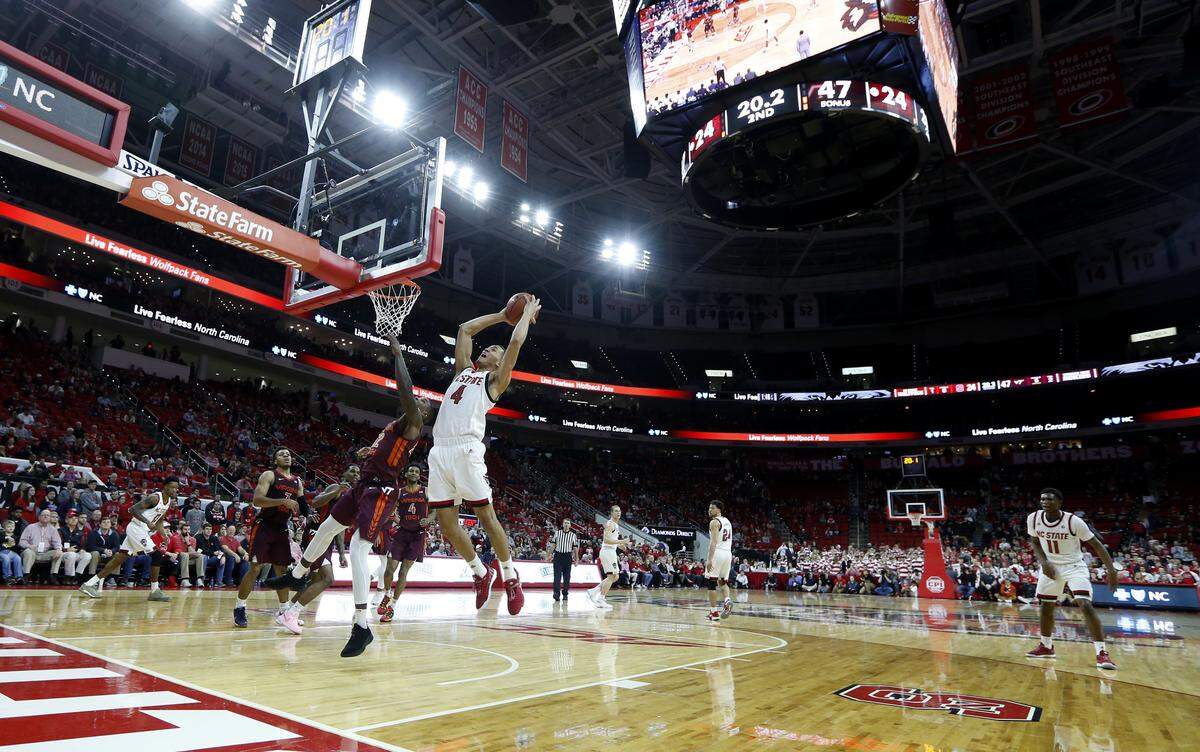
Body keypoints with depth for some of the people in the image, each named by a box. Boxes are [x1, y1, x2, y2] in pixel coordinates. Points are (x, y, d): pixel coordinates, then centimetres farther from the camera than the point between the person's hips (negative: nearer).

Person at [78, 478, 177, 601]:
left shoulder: (170, 502, 10)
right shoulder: (154, 497, -18)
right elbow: (133, 509, -24)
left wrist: (164, 536, 13)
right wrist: (147, 522, -33)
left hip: (143, 530, 9)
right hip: (136, 528, -9)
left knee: (120, 557, 9)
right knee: (156, 554, -11)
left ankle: (91, 584, 15)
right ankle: (155, 591, -5)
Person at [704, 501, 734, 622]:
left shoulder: (714, 522, -9)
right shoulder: (727, 521, 17)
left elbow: (713, 542, -18)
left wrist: (710, 559, -22)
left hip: (718, 553, -8)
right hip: (728, 553, 8)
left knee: (712, 583, -1)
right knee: (723, 581, 18)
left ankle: (714, 612, 0)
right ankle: (728, 600, -9)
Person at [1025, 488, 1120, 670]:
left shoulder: (1074, 521, -23)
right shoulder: (1033, 519, -12)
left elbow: (1097, 545, -15)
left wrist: (1111, 569, -23)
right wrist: (1044, 562, -12)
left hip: (1074, 566, -4)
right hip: (1050, 566, 4)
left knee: (1085, 604, -21)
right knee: (1046, 605, 10)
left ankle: (1101, 652, -15)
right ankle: (1046, 646, 27)